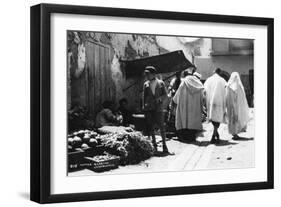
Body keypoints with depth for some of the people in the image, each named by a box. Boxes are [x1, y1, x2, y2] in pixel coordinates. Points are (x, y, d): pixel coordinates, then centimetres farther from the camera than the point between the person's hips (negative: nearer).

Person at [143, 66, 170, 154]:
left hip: (158, 108, -3)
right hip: (149, 108, 3)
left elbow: (165, 95, 4)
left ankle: (164, 145, 2)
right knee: (151, 127, 2)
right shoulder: (146, 84, 11)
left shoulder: (161, 83, 4)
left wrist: (159, 98, -13)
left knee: (161, 127, -6)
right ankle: (154, 145, 11)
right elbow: (144, 96, 15)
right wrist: (144, 106, 7)